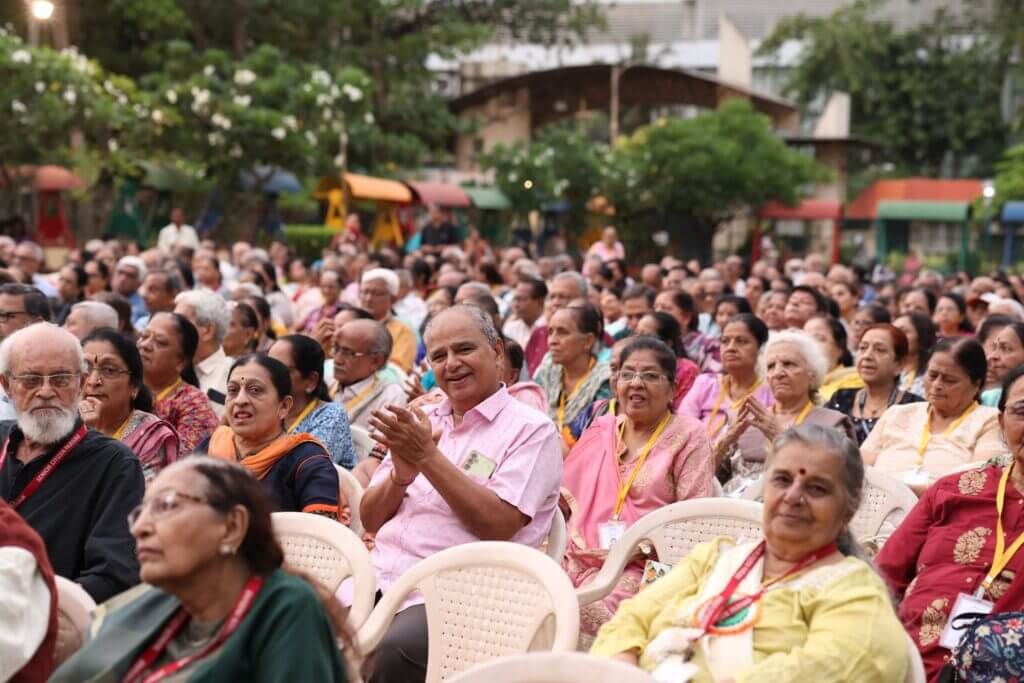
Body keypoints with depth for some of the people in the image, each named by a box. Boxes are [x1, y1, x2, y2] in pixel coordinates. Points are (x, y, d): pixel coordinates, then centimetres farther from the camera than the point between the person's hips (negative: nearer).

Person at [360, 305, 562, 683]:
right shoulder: (420, 421, 18)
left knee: (392, 652, -34)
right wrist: (400, 476, -5)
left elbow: (498, 525, -12)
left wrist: (428, 458, -13)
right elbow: (370, 519, 16)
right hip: (379, 578, 5)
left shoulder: (532, 430, 1)